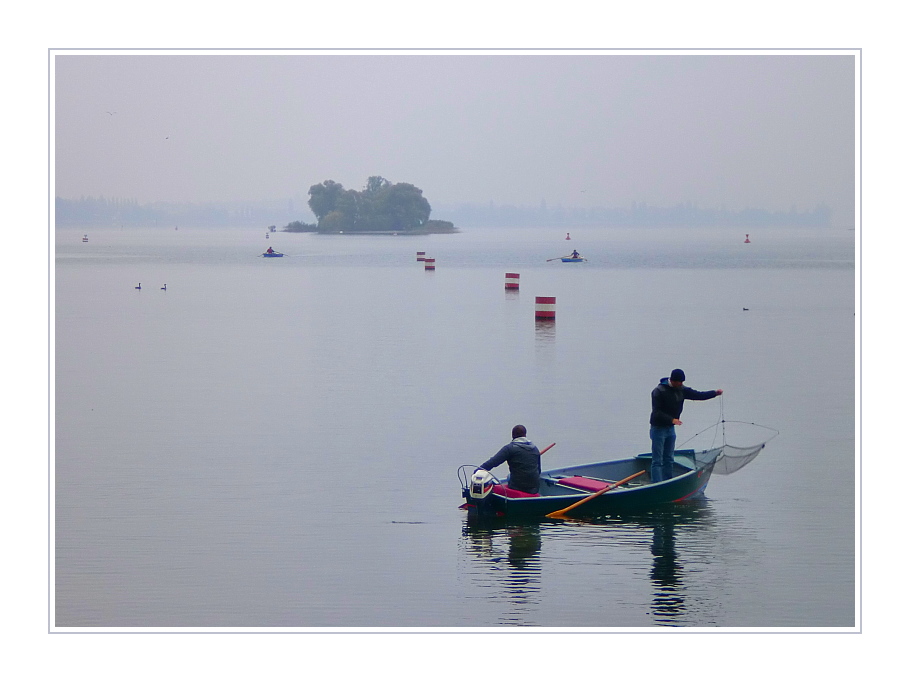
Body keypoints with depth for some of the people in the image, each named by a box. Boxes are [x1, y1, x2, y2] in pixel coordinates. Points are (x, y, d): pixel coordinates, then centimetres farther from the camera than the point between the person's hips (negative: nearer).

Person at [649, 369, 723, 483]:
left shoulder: (681, 390, 4)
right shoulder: (659, 391, -18)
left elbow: (697, 395, 8)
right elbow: (657, 413, -22)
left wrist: (715, 393, -2)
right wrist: (672, 420, -31)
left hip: (671, 428, 8)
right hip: (658, 428, -8)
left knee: (669, 459, 12)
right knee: (657, 460, -9)